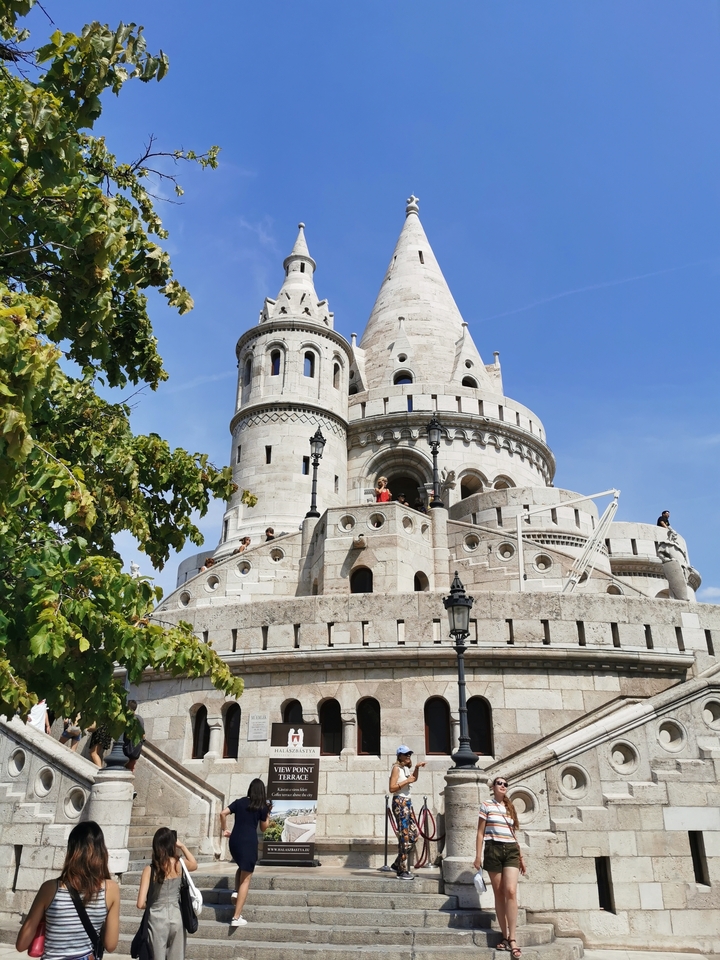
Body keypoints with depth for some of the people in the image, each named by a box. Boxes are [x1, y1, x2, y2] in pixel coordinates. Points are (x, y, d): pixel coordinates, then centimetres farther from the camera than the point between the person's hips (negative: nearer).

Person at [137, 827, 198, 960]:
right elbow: (194, 864, 19)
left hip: (158, 918, -2)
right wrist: (182, 846, 12)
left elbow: (141, 904, -14)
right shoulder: (179, 864, -6)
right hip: (176, 916, 2)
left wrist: (151, 905, 7)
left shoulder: (150, 869, -12)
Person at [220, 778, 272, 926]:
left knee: (242, 867, 32)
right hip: (249, 842, -4)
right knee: (246, 879, 1)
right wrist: (268, 814, 18)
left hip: (234, 841, 4)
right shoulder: (262, 807, 3)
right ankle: (236, 917, -3)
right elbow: (263, 828, 11)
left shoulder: (239, 802, 10)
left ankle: (236, 891, 9)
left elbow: (223, 813, -1)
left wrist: (224, 830, 9)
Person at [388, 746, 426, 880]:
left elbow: (414, 779, 34)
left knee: (414, 834, 8)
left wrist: (417, 767, 20)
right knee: (404, 836, -9)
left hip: (407, 803, 9)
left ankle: (398, 864, 19)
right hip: (399, 802, -9)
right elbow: (392, 788, -17)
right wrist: (407, 781, -16)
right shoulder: (396, 768, -9)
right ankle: (403, 871, -3)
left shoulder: (405, 768, 16)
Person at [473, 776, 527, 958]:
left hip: (511, 850, 2)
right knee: (499, 893, 2)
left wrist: (521, 856, 18)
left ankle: (512, 938, -10)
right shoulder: (486, 806, 4)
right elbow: (480, 833, 3)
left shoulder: (510, 808, 16)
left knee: (511, 891, -12)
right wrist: (478, 856, -4)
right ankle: (505, 936, 10)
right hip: (494, 850, -2)